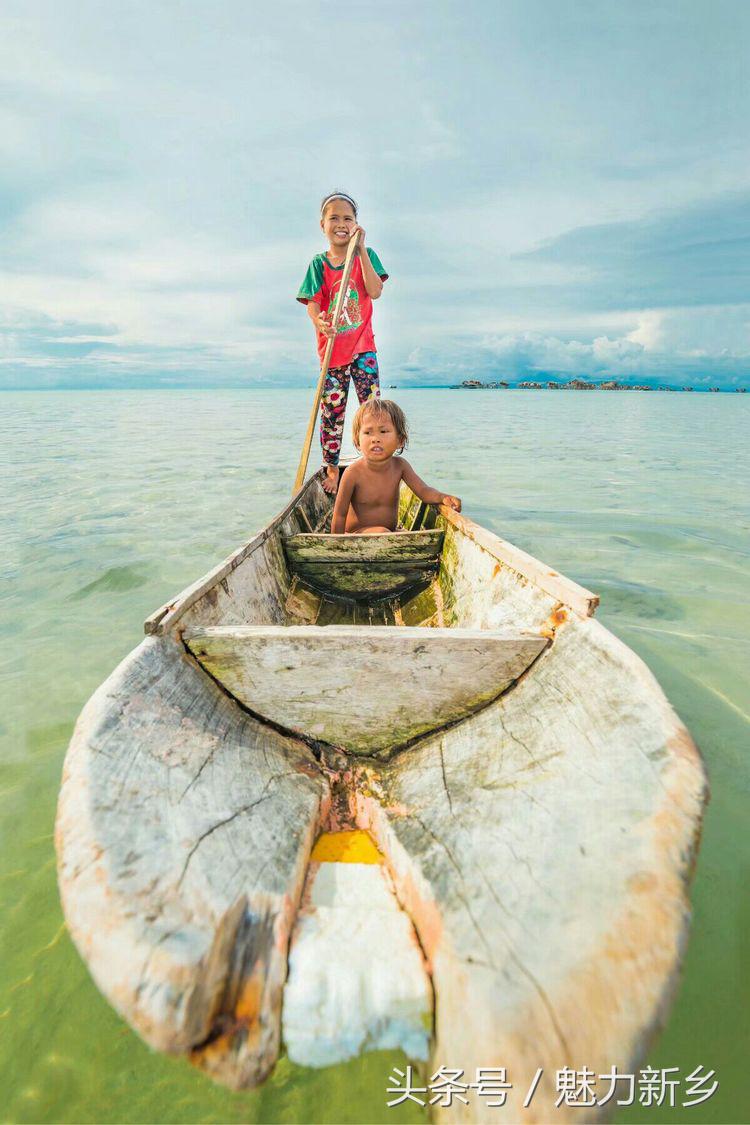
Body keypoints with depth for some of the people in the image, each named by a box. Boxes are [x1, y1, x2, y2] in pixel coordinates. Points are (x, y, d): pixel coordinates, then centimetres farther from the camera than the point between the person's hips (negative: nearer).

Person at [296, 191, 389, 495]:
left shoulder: (365, 255, 5)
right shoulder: (318, 263, 5)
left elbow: (375, 291, -11)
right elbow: (313, 303, -6)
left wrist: (361, 248, -13)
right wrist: (319, 322, -30)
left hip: (363, 346, 0)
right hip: (332, 348, 0)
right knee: (332, 412, 4)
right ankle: (331, 470, 15)